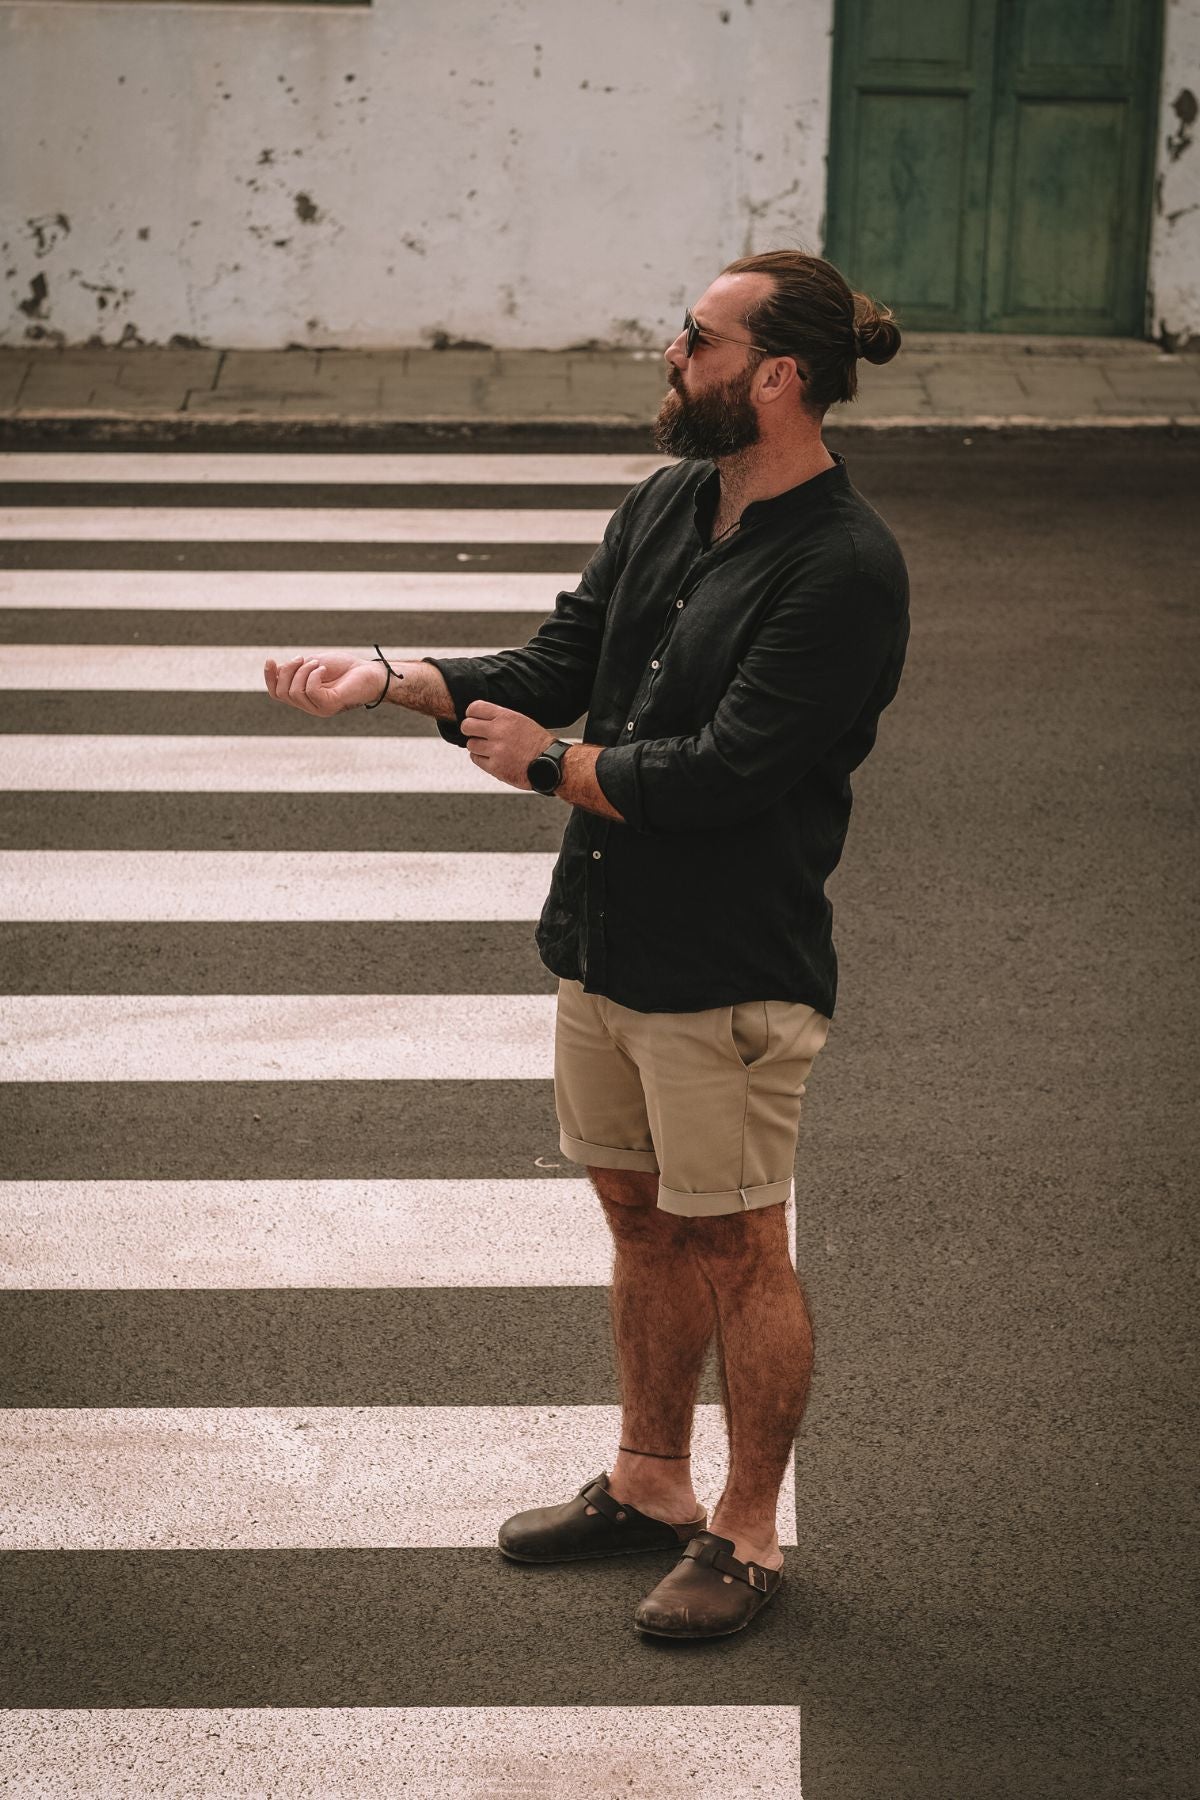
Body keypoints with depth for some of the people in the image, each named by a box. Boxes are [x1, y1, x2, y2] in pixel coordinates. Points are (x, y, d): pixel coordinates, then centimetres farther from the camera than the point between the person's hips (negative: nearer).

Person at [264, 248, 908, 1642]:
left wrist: (549, 765, -11)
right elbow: (556, 668, 10)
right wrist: (393, 681, -2)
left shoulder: (845, 570, -19)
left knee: (737, 1248, 5)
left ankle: (748, 1532, 20)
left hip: (732, 969, -8)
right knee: (641, 1217, 19)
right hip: (604, 938, 8)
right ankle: (650, 1484, 36)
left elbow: (720, 770, -23)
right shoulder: (662, 509, 7)